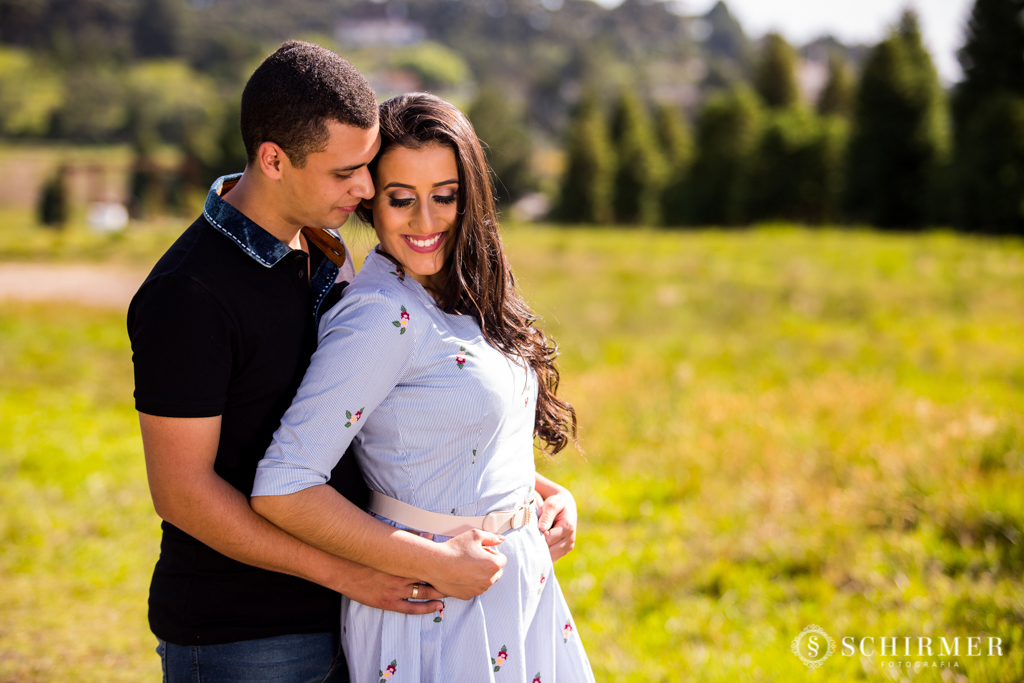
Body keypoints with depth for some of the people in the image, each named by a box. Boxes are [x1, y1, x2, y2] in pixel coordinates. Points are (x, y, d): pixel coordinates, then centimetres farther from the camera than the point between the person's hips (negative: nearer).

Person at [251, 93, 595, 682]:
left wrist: (547, 492, 2)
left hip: (521, 582, 8)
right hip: (442, 610, -8)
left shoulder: (457, 299, 6)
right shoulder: (381, 318, -20)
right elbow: (282, 488, -25)